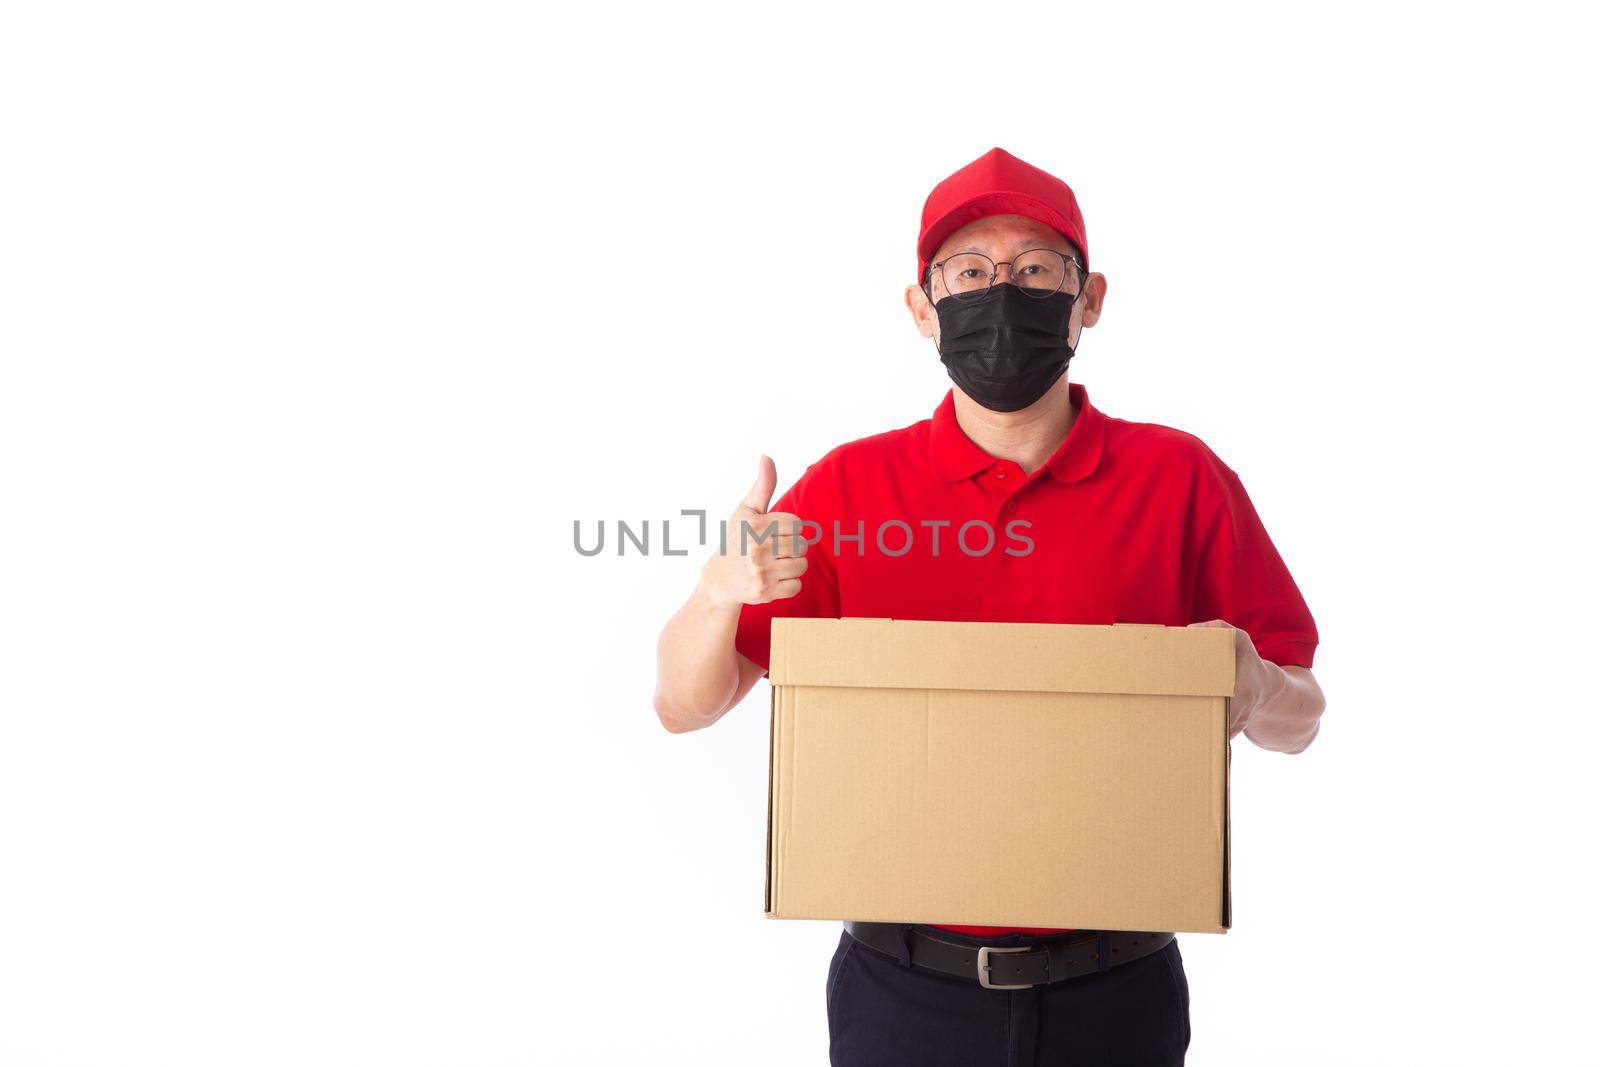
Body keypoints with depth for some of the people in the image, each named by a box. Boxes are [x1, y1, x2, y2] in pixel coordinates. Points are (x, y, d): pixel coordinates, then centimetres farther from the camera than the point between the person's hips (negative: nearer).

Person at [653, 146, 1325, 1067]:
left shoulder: (1181, 479, -3)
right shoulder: (850, 487, -2)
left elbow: (1298, 723, 4)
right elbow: (683, 705, -1)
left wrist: (1253, 689, -19)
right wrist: (721, 590, -21)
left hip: (1116, 990, 0)